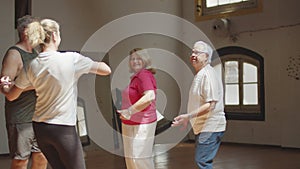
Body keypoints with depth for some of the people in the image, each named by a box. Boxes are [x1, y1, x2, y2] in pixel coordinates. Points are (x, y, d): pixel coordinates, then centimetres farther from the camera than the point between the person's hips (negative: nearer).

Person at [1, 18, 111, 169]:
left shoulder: (32, 66, 2)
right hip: (63, 129, -6)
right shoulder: (71, 59, -12)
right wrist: (93, 64, 16)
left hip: (39, 128, 6)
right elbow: (106, 70, -5)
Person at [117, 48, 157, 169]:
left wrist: (130, 111, -27)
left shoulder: (144, 74, -17)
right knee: (131, 158, 18)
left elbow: (150, 96, -31)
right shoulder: (136, 76, 14)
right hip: (131, 124, 10)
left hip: (141, 124, -10)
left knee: (139, 158, -5)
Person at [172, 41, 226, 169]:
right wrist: (187, 119, 21)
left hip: (210, 127, -10)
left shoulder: (208, 74, -16)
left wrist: (188, 116, -26)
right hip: (203, 127, 10)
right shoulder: (199, 74, 16)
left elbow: (210, 104, -23)